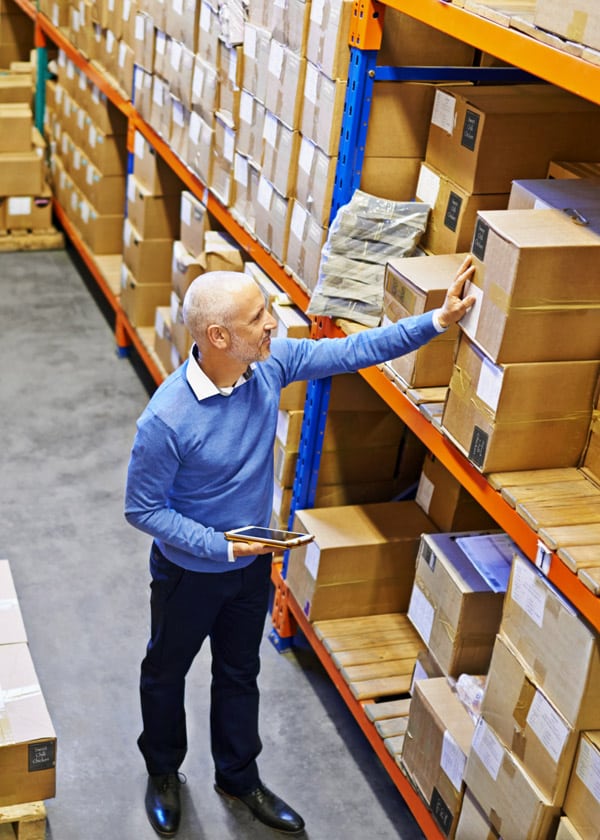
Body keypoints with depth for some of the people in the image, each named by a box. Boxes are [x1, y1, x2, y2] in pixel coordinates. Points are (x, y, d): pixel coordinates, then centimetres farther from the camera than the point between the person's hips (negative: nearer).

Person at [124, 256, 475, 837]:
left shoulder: (270, 363, -18)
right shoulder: (166, 420, -34)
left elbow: (351, 351, -9)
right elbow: (142, 509, -22)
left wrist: (437, 321, -15)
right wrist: (221, 547, -27)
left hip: (253, 564, 5)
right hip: (188, 571, -5)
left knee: (240, 674, 24)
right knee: (166, 673, 21)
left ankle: (238, 777, 47)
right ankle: (163, 773, 49)